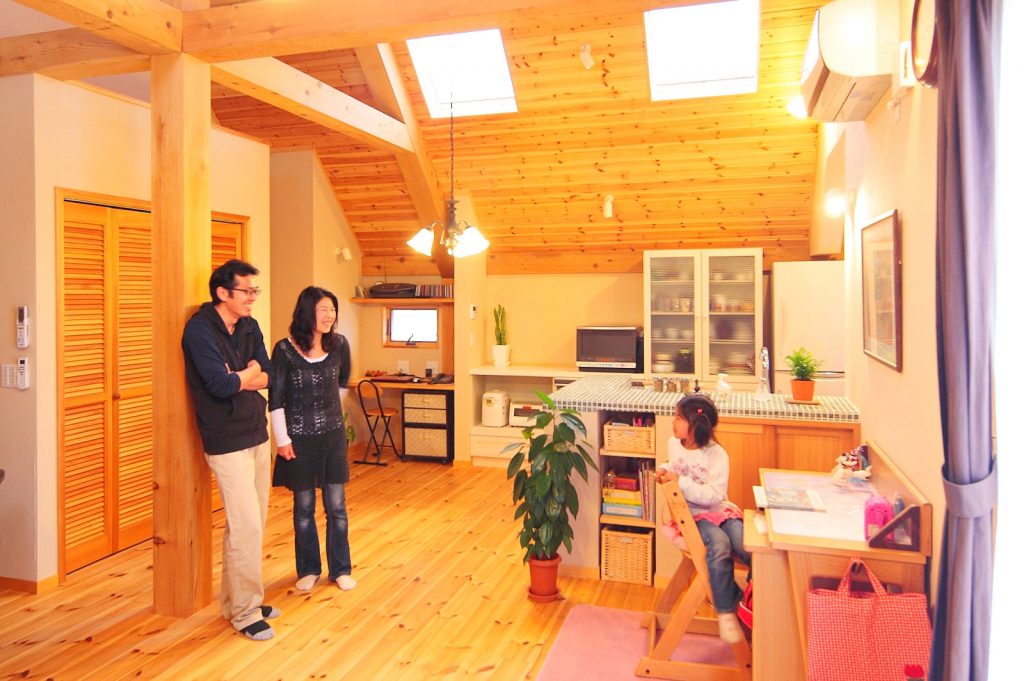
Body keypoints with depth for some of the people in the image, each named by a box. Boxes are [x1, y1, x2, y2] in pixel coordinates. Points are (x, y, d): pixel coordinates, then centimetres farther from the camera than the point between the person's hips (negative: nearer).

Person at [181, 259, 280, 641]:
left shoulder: (249, 326, 8)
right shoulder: (200, 329, -14)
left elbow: (268, 377, 3)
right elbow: (221, 385, -23)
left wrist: (238, 377, -14)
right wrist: (250, 373, -5)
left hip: (257, 436, 8)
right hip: (227, 443, -7)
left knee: (252, 524, 13)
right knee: (246, 527, -5)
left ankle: (237, 600, 28)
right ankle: (245, 612, 9)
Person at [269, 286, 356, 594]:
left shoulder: (339, 344, -5)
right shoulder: (285, 350, -13)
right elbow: (276, 398, -8)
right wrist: (282, 439, -9)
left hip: (333, 435, 2)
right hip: (299, 438, -2)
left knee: (336, 507, 8)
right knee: (303, 508, 10)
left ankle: (340, 569, 24)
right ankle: (309, 569, 28)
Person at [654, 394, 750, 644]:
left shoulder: (716, 455, -13)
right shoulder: (674, 443, 1)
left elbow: (714, 496, -22)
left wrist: (680, 481, -26)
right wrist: (665, 470, 2)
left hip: (720, 510, -1)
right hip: (692, 513, 1)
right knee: (719, 544, -31)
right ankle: (726, 612, -19)